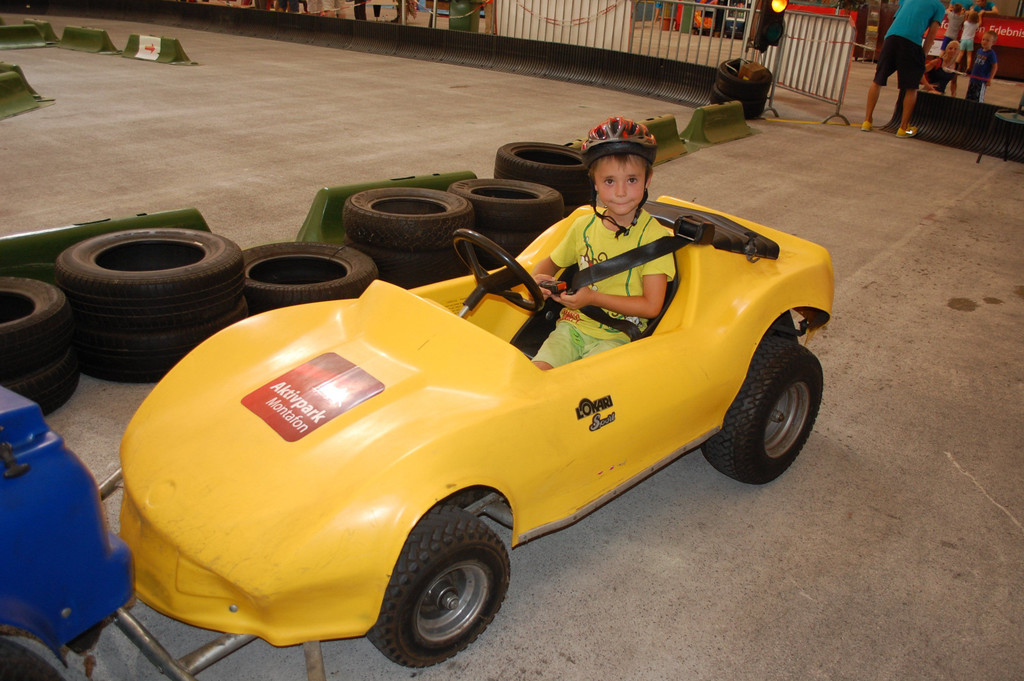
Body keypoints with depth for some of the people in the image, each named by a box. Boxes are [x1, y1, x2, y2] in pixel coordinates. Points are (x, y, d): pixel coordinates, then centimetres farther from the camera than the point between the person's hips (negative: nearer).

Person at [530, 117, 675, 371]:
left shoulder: (654, 236, -8)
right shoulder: (583, 226, 6)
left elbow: (651, 306, -12)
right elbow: (551, 262, 22)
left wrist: (593, 297, -18)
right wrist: (538, 278, -3)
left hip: (616, 337, -3)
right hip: (572, 324, 4)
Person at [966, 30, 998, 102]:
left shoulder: (991, 54, -12)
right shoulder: (980, 51, 9)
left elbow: (995, 67, -11)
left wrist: (990, 79, -15)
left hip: (982, 80, -7)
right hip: (973, 79, 7)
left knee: (978, 99, -5)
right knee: (969, 97, 13)